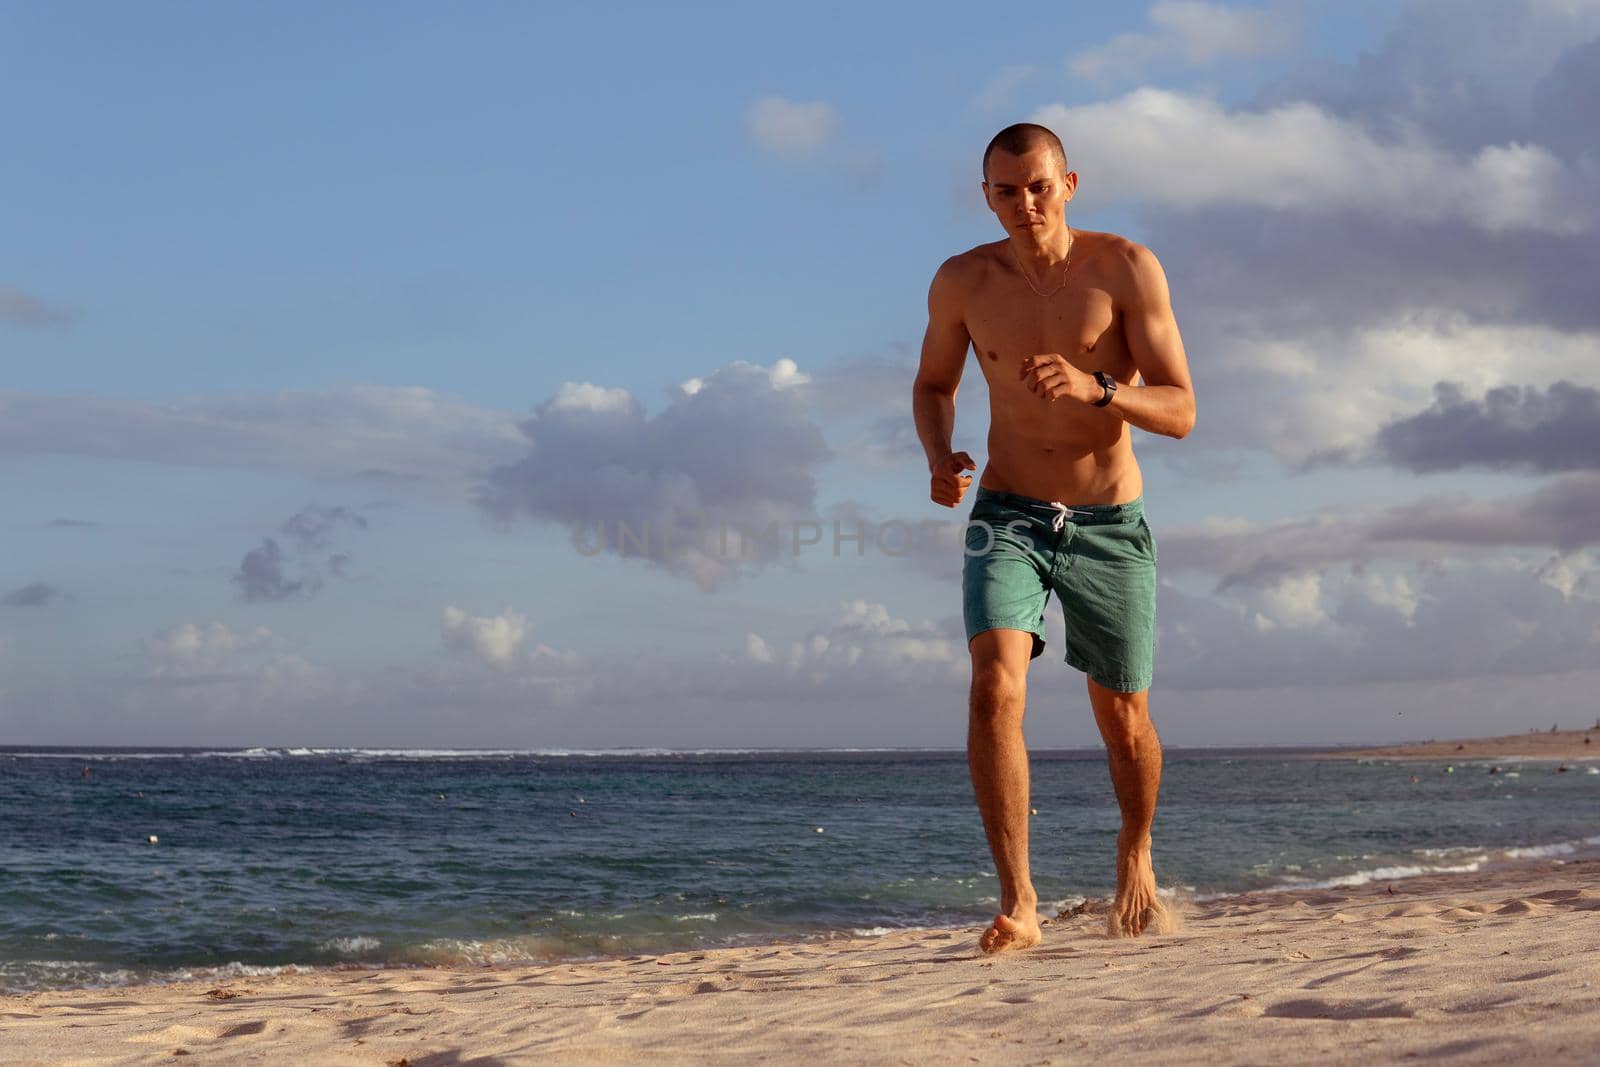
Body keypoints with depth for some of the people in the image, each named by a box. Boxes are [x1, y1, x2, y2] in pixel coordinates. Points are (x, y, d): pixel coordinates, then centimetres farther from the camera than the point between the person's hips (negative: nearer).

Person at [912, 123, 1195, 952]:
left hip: (1108, 526, 0)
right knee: (995, 683, -23)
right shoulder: (962, 282, -2)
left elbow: (1180, 412, -12)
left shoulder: (1126, 268, -9)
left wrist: (1094, 388, -31)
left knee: (1124, 724, 9)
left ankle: (1135, 855, 40)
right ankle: (1018, 904, -23)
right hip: (1006, 518, 1)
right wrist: (939, 458, -5)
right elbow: (933, 383, 16)